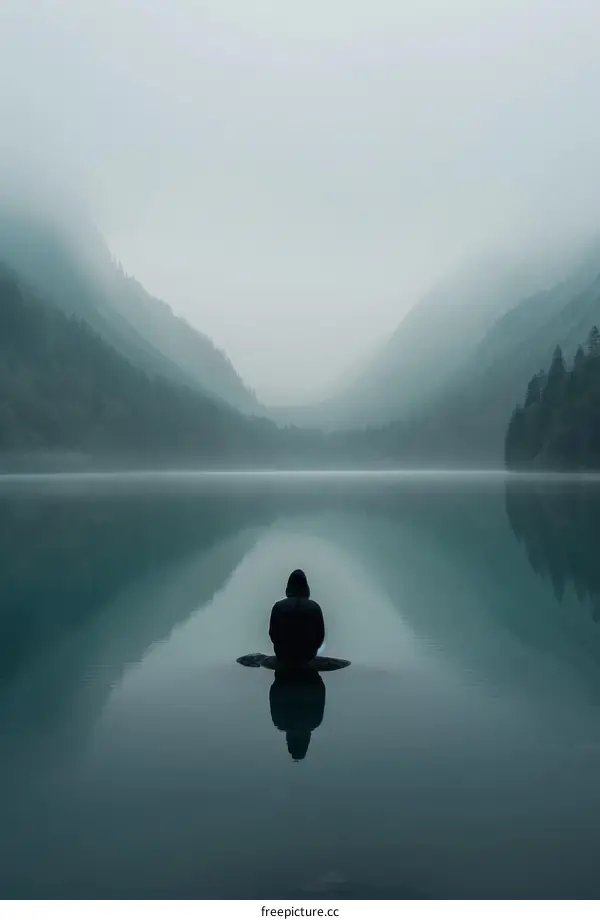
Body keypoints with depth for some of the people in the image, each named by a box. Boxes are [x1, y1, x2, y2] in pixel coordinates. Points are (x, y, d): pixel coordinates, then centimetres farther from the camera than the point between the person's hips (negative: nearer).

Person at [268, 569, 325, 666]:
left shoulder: (278, 607, -14)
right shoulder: (314, 607, -12)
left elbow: (273, 634, -5)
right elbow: (320, 634, -5)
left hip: (284, 655, 0)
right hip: (308, 655, 0)